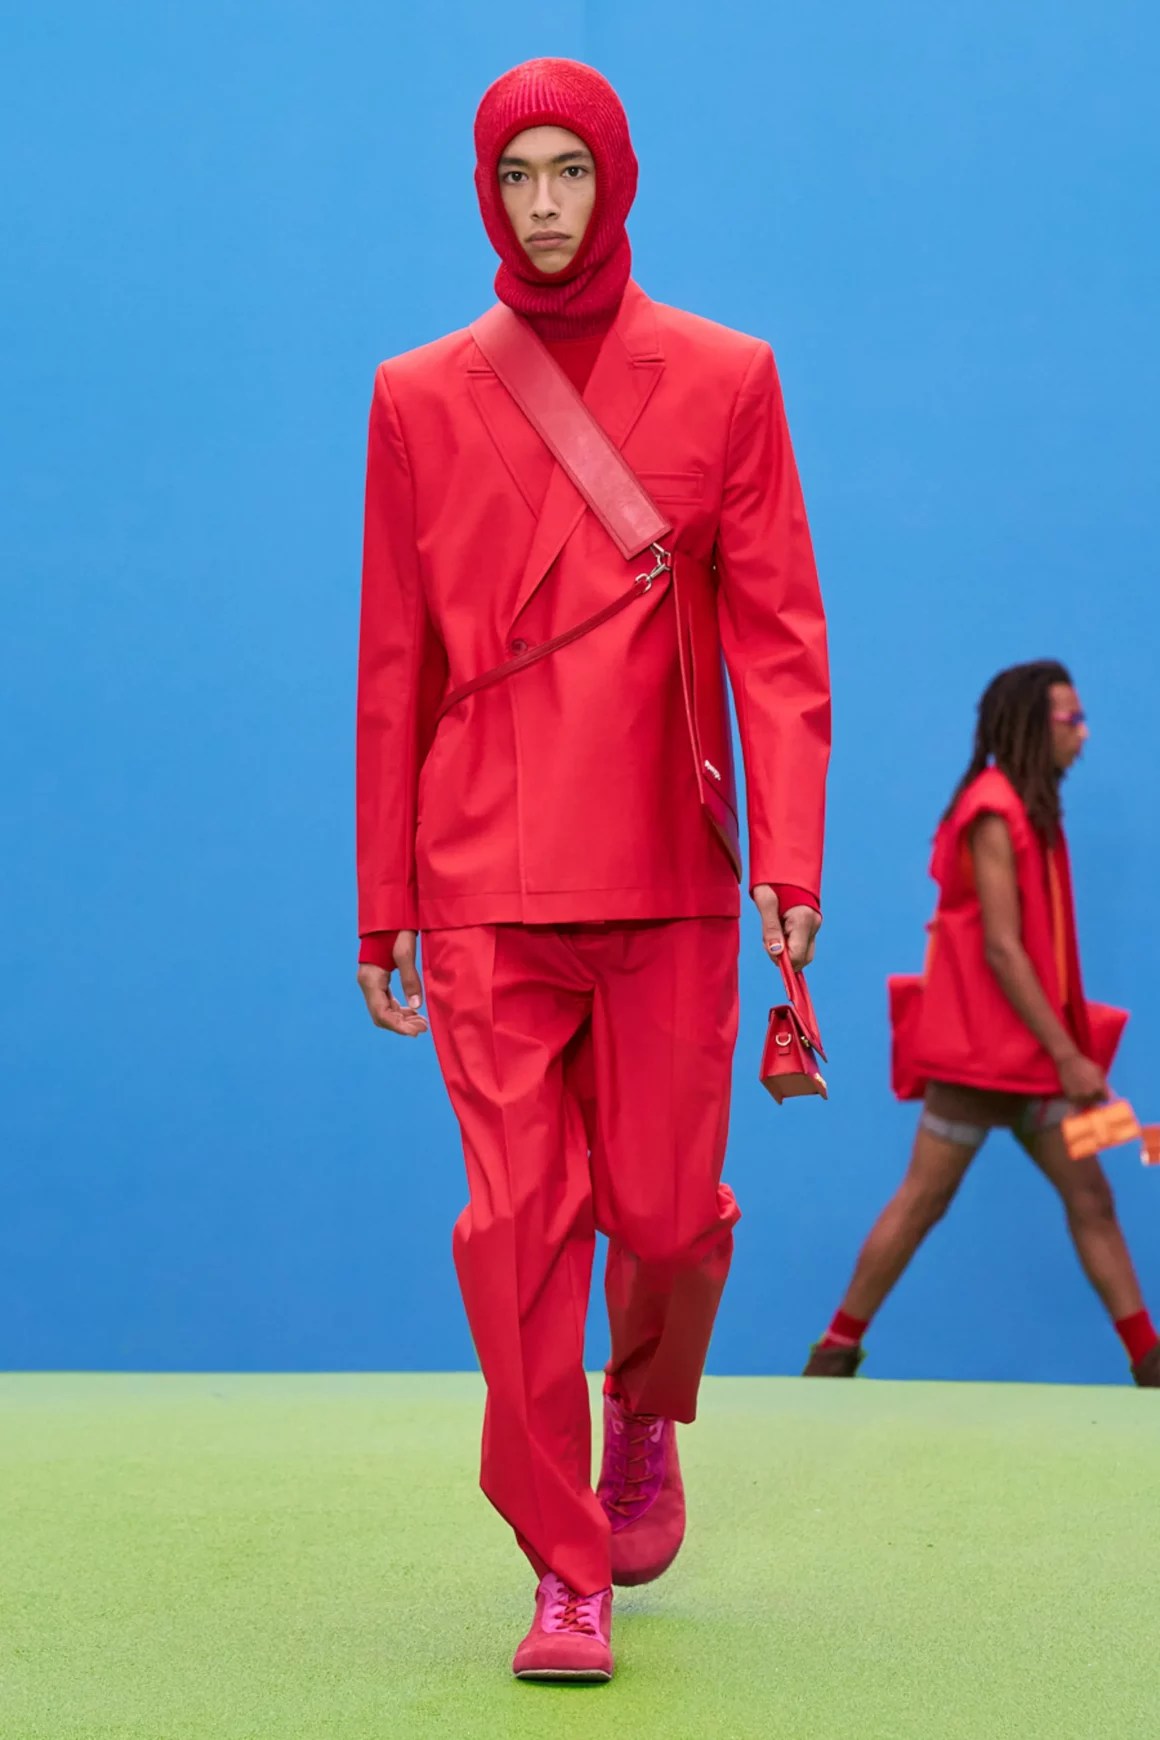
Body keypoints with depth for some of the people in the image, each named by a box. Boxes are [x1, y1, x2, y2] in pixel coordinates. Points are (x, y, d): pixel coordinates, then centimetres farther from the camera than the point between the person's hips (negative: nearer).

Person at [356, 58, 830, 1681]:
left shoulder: (723, 379, 5)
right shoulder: (420, 398, 8)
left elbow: (778, 632, 1)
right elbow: (392, 666, 8)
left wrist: (791, 852, -10)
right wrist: (383, 901, 6)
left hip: (665, 874, 0)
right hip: (487, 877, 1)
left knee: (666, 1207, 3)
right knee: (517, 1220, -3)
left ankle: (646, 1418, 37)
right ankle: (567, 1575, 9)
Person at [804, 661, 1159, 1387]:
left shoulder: (1029, 810, 12)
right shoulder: (995, 815, -15)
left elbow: (1032, 946, 11)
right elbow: (1000, 948, -20)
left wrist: (1069, 1050, 8)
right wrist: (1068, 1055, -21)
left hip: (1025, 1050, 9)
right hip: (981, 1046, -9)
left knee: (1089, 1195, 5)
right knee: (924, 1199, -2)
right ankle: (837, 1351, 8)